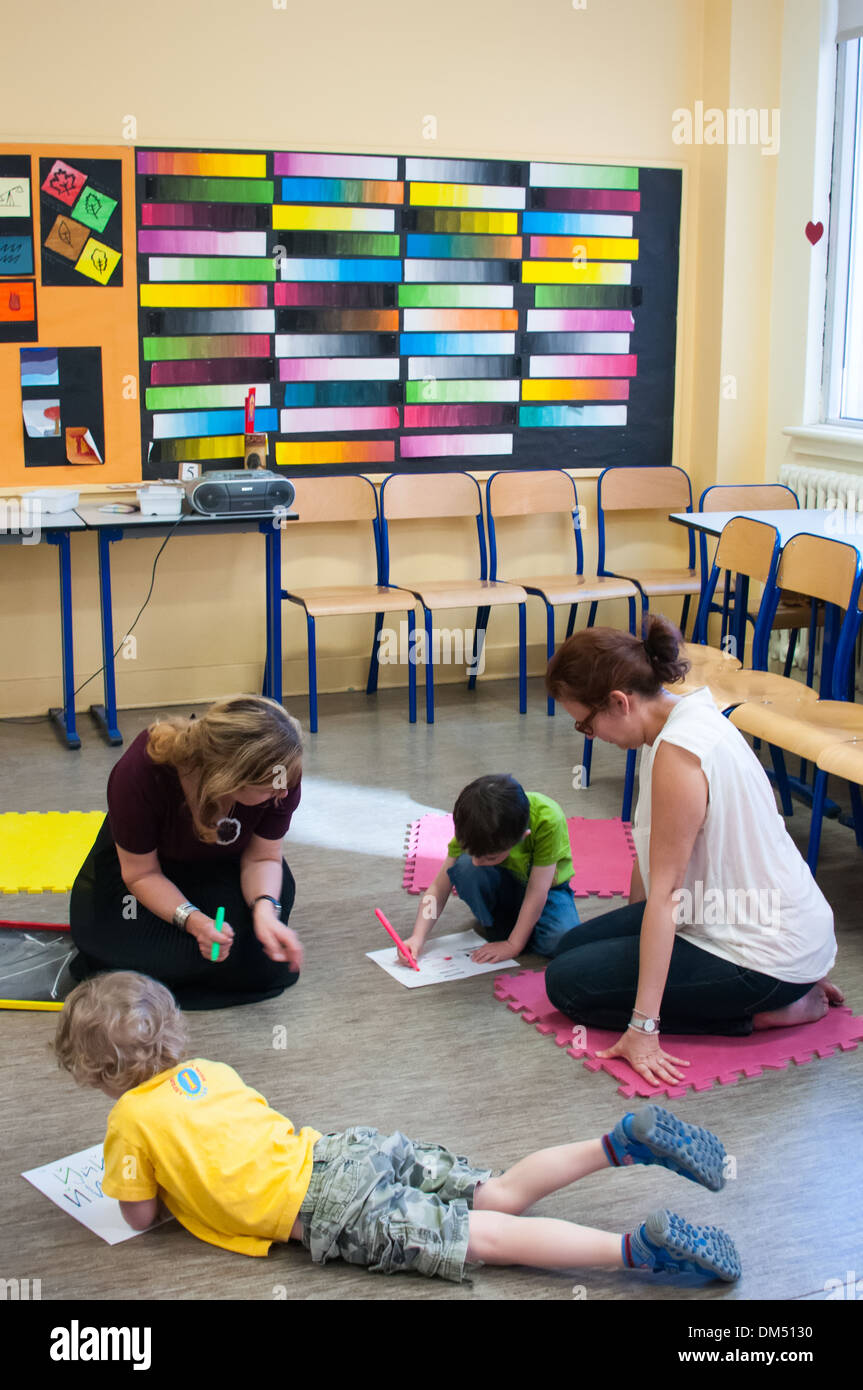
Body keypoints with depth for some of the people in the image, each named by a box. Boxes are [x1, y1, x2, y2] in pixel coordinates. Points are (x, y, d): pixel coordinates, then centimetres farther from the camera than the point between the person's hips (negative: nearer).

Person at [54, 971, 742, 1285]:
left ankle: (640, 1248, -27)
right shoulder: (210, 1069, 21)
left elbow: (141, 1214, 8)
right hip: (345, 1148, 7)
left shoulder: (131, 1118, 2)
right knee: (504, 1195, 7)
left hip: (326, 1208, -7)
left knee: (489, 1235, -15)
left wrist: (157, 1181, 29)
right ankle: (624, 1139, -7)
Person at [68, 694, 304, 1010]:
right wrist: (193, 921, -40)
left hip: (225, 866, 2)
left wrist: (265, 909, -36)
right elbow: (142, 874, -24)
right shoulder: (139, 773, -38)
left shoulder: (280, 776, -31)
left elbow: (262, 858, -15)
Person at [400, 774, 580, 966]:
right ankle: (497, 928, -8)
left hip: (547, 887, -2)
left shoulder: (548, 820, -37)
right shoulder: (472, 827, -27)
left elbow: (537, 891, -29)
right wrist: (418, 938, -30)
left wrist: (513, 945, -26)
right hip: (504, 886, 2)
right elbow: (440, 887, -20)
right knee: (464, 866, -32)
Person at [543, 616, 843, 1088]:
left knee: (567, 982, -5)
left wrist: (643, 1026, -23)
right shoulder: (684, 711, 0)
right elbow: (650, 854, 11)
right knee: (573, 946, 18)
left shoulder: (678, 753, -28)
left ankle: (765, 1010, -4)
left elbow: (664, 890, -27)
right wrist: (627, 928, 22)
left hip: (765, 952, -10)